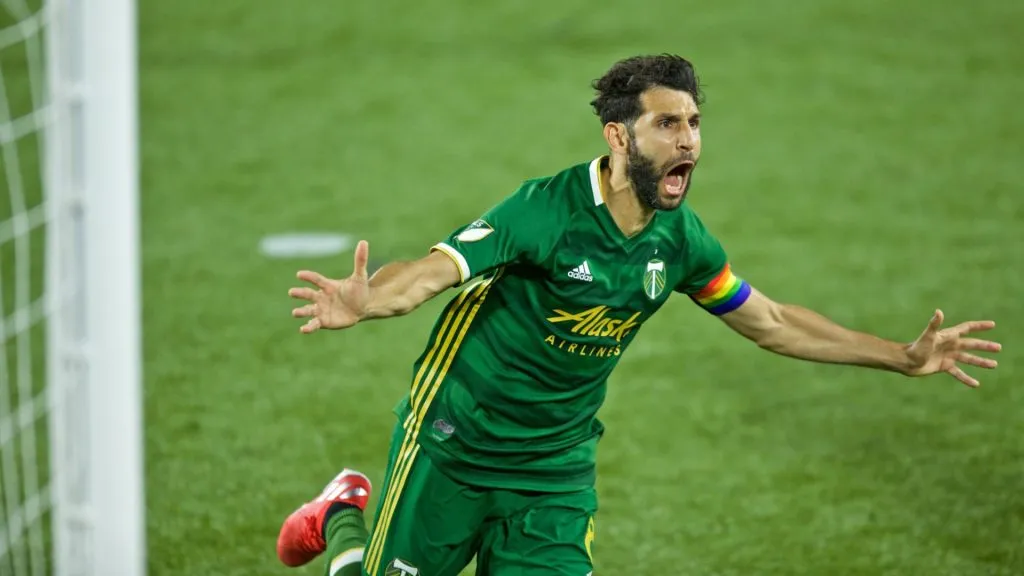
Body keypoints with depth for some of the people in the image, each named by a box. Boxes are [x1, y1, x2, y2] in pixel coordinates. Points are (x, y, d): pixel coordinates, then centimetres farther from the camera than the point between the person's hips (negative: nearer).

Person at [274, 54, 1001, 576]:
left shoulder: (682, 241, -4)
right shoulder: (545, 211, -23)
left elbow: (772, 322, 11)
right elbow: (432, 271, -34)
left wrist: (905, 357, 11)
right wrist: (362, 302, -57)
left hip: (557, 474, 5)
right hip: (453, 448, -4)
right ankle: (345, 517, 38)